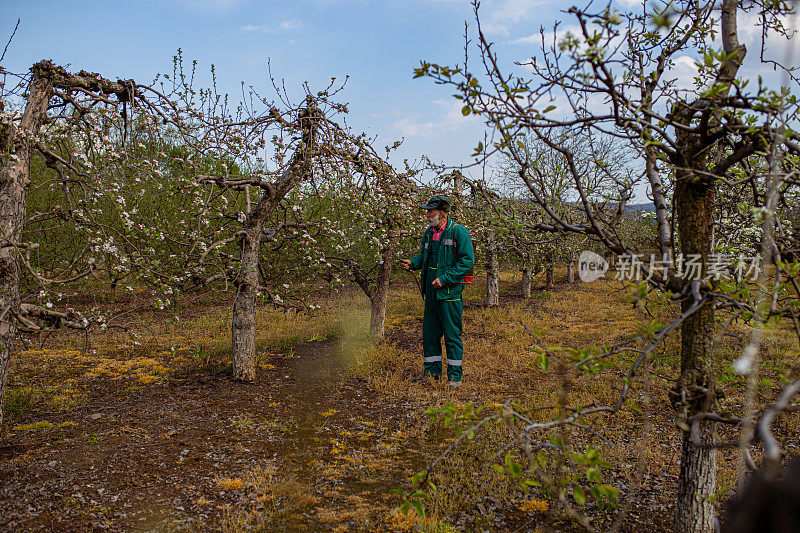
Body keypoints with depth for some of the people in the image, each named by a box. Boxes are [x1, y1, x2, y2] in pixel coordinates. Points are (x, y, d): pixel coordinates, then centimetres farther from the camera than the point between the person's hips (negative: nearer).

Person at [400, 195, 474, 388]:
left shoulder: (458, 232, -9)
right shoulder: (428, 233, 12)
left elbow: (467, 260, -13)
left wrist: (445, 279, -17)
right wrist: (412, 263, 1)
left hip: (450, 292, -7)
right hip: (431, 292, 7)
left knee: (452, 335, -1)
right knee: (429, 332, 12)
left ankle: (455, 376, 10)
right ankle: (432, 371, 26)